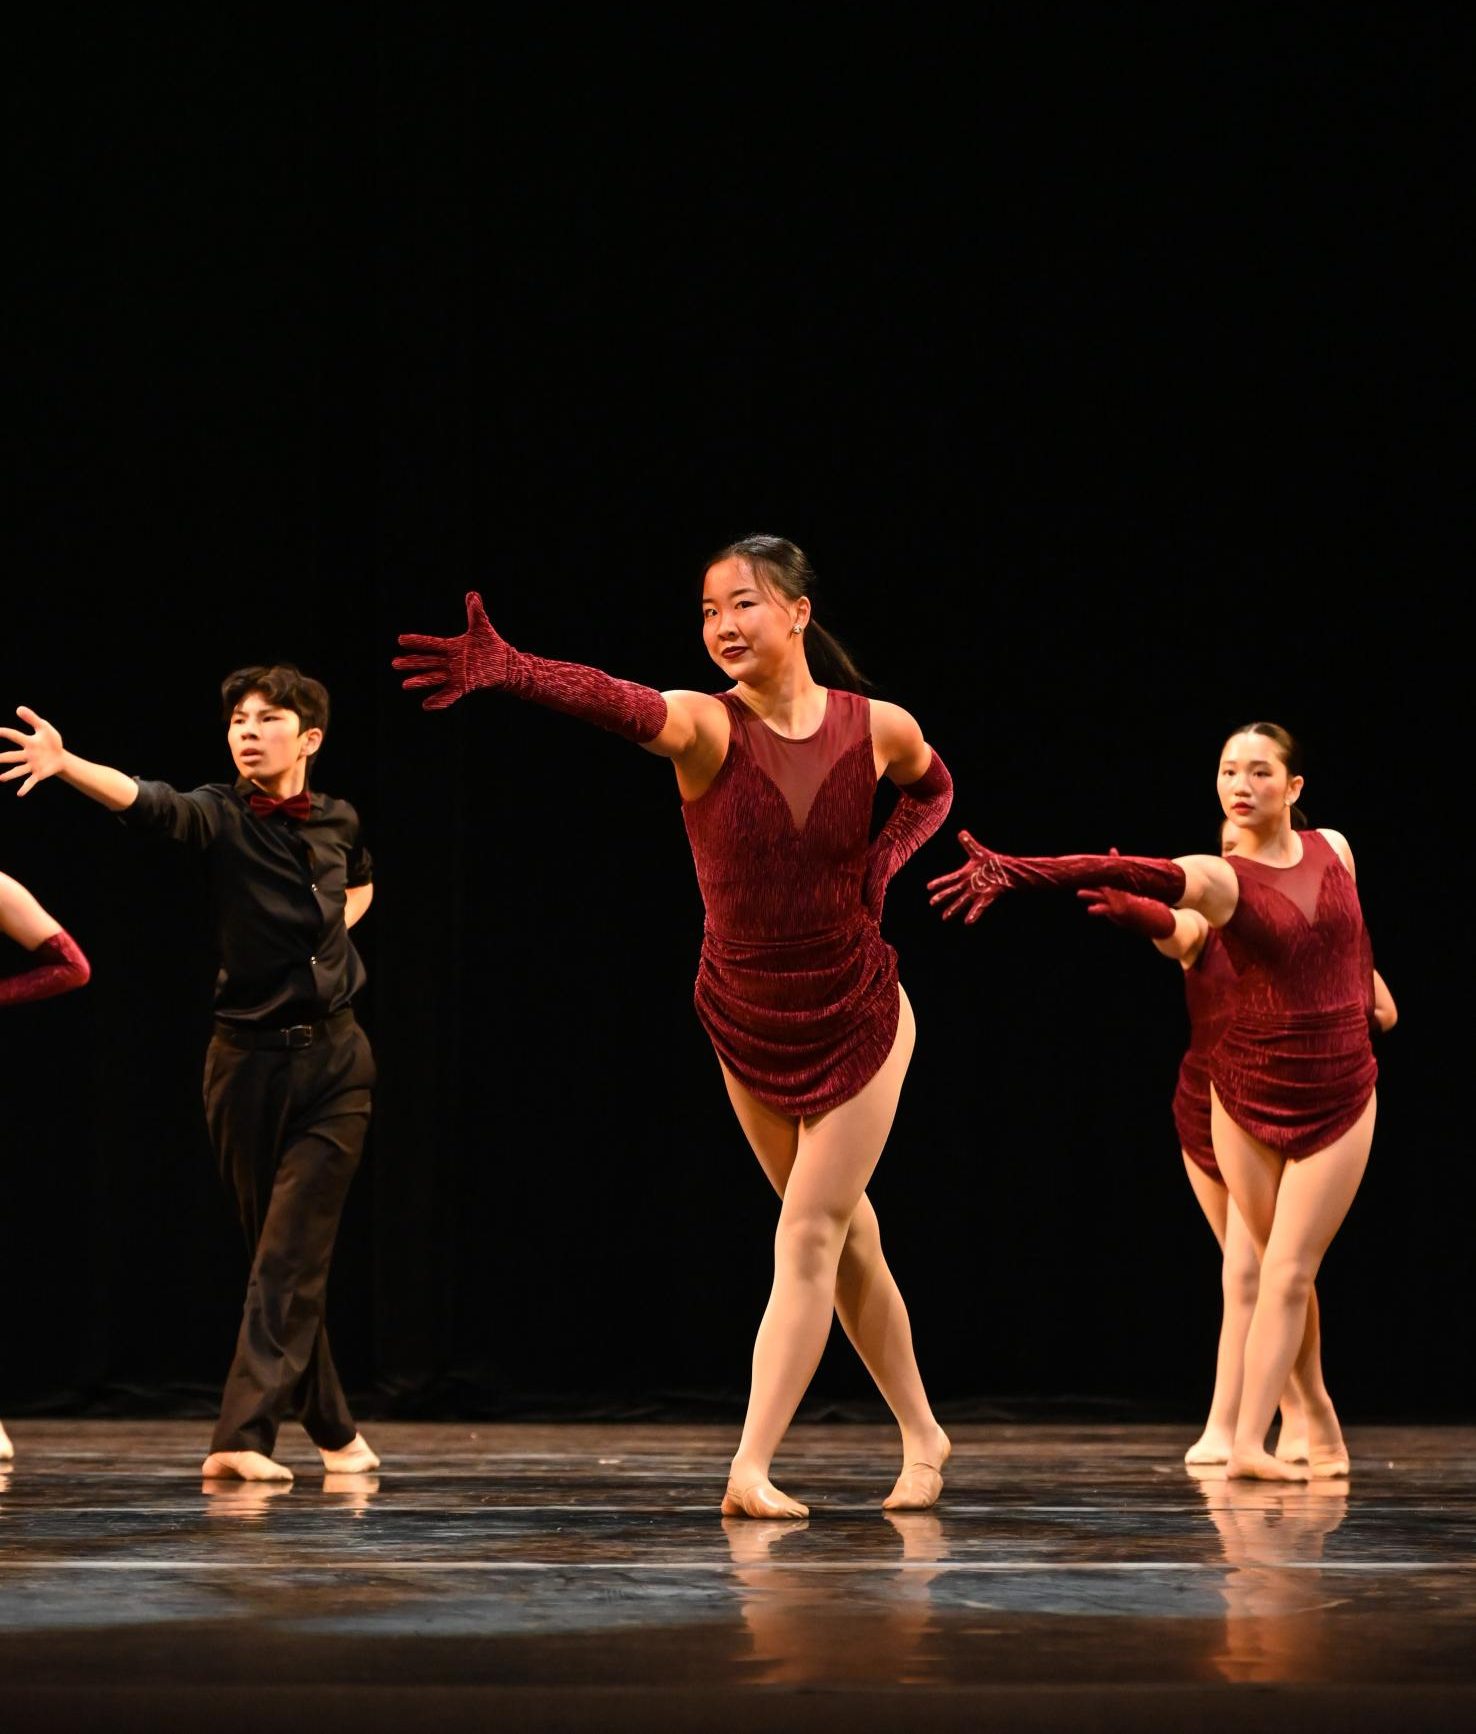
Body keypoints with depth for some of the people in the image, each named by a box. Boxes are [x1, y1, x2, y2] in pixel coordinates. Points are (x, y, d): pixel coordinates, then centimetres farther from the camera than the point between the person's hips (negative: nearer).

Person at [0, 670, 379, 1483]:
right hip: (248, 1059, -1)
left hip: (333, 1059, 1)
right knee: (277, 1254, 7)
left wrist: (335, 931, 8)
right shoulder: (220, 816, -8)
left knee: (291, 1254, -10)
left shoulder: (337, 819, 2)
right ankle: (333, 1431, 21)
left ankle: (244, 1435, -14)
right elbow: (145, 802, -32)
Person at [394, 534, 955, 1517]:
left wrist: (885, 863, -6)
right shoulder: (707, 726, -16)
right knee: (844, 1234, 13)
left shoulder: (880, 729, -10)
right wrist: (509, 672, -60)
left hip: (858, 1020, -1)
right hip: (747, 1026, 1)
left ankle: (751, 1470, -8)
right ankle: (922, 1439, 29)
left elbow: (932, 790, 15)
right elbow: (619, 705, -39)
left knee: (808, 1237, -7)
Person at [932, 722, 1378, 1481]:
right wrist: (1011, 872, -42)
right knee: (1282, 1271, 7)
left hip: (1339, 1097, 1)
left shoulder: (1334, 849, 1)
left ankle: (1249, 1442, -11)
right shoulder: (1217, 878, -9)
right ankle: (1319, 1422, 24)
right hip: (1248, 1097, 0)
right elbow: (1121, 872, -26)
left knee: (1287, 1271, -7)